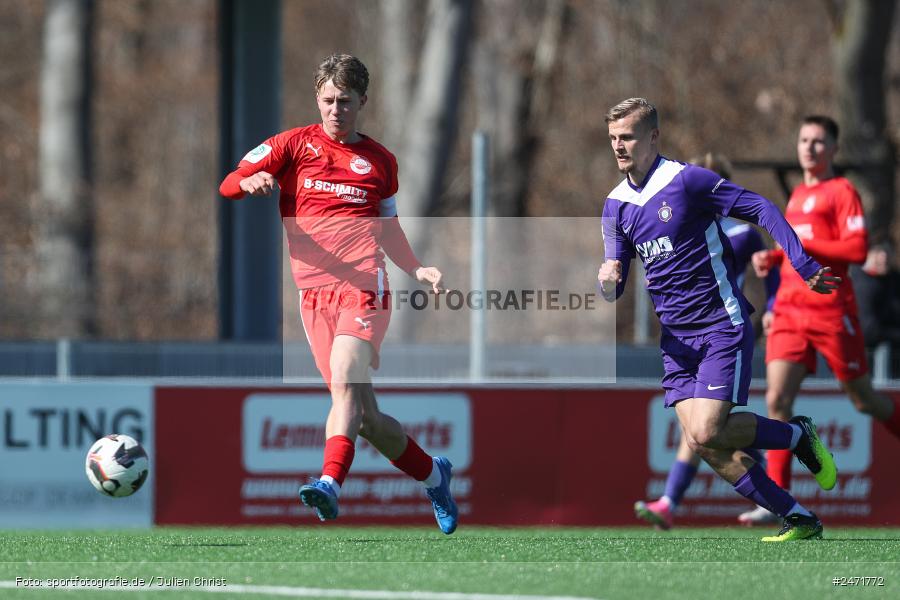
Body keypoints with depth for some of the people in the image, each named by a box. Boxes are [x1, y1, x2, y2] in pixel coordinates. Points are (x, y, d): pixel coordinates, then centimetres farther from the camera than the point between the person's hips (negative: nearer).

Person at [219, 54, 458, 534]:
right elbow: (228, 185, 3)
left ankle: (330, 483, -43)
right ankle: (432, 474, 25)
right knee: (364, 418, 2)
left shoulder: (380, 161, 13)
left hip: (364, 287, -2)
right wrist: (250, 182, -21)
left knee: (345, 378, -28)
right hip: (314, 293, 2)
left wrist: (417, 270, 8)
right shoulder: (295, 145, 9)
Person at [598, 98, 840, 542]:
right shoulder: (616, 205, 8)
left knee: (706, 434, -19)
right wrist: (608, 280, -15)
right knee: (706, 447, -7)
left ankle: (799, 435, 7)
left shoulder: (687, 180, -12)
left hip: (722, 327, -6)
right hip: (675, 339, 6)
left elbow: (761, 210, -10)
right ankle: (799, 520, 1)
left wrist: (804, 266, -18)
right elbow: (614, 287, 11)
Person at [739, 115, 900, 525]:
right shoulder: (797, 195, 19)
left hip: (831, 312, -6)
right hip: (790, 311, 6)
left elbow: (857, 249, -15)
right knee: (776, 399, -8)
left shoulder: (842, 192, -4)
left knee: (863, 400, 5)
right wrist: (773, 257, 13)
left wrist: (800, 244, -19)